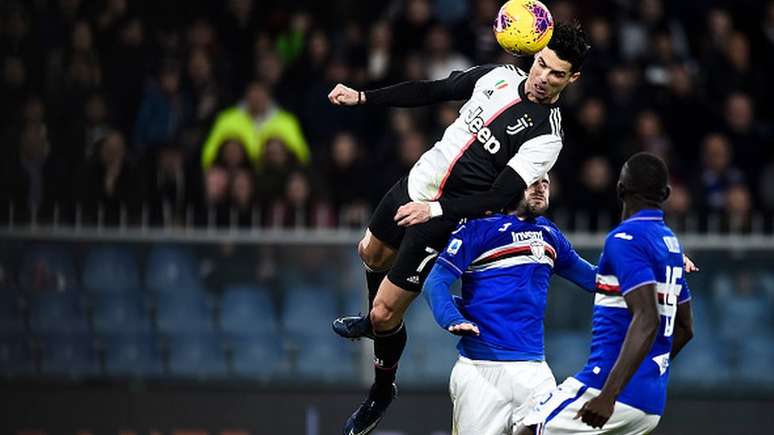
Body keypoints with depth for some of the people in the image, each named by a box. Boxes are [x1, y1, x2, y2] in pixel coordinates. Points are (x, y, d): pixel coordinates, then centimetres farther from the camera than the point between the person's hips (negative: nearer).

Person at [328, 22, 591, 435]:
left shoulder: (545, 136, -22)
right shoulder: (500, 75, -4)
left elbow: (499, 198, -26)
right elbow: (433, 91, 7)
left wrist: (434, 211, -34)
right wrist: (361, 98, 5)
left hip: (446, 221, -7)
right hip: (415, 184, 7)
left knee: (385, 314, -2)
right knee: (372, 253, 31)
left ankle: (382, 391, 24)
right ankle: (374, 320, 61)